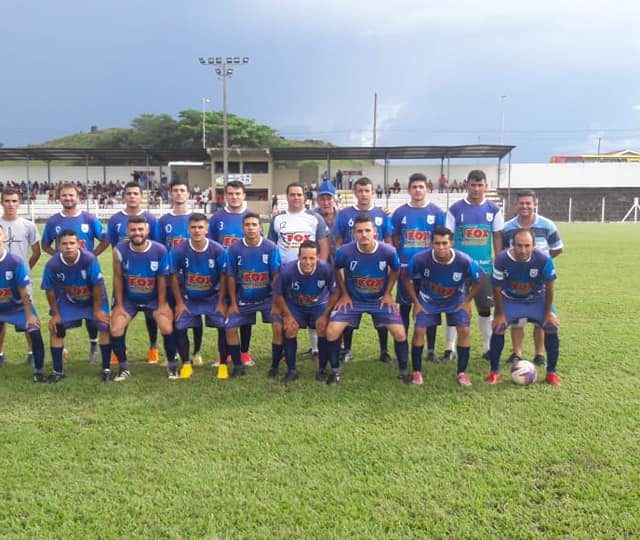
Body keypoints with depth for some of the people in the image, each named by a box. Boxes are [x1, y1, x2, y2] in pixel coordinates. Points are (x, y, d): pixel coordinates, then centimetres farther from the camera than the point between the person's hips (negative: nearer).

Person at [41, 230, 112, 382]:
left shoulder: (90, 259, -34)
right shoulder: (52, 265, -26)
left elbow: (97, 286, -23)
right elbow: (50, 290, -10)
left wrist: (97, 310, -15)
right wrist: (55, 314, -3)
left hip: (94, 299, -2)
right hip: (67, 301, 2)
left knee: (104, 327, -11)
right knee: (55, 329, -1)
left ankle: (106, 369, 2)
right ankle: (58, 371, 13)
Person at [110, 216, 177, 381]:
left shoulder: (160, 250, -18)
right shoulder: (120, 250, -18)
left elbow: (162, 279, -7)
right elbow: (118, 278, -7)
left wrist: (162, 304, -5)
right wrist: (119, 305, -4)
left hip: (154, 298, -1)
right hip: (128, 298, 1)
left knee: (168, 329, -14)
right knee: (115, 331, -10)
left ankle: (171, 366, 9)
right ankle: (124, 368, 13)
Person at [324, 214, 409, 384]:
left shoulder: (389, 251, -22)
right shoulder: (344, 252, -23)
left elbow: (395, 270, 1)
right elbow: (337, 270, 1)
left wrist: (388, 293, -1)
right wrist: (344, 294, 0)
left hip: (380, 299, 0)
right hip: (352, 299, 0)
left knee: (400, 333, -9)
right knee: (332, 331, -13)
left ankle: (403, 371, 15)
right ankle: (335, 371, 9)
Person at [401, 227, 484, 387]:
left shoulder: (464, 261, -31)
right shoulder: (420, 258, -31)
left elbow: (479, 281, -10)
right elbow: (406, 277, -11)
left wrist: (467, 302, -9)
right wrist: (416, 302, -10)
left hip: (456, 300, 0)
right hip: (428, 300, 0)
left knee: (464, 331, -12)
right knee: (419, 331, -12)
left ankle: (461, 372, 5)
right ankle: (417, 372, 6)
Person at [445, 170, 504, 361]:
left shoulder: (494, 210, 3)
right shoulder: (456, 209, -3)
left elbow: (497, 238, 5)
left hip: (484, 267, 1)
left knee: (485, 308, 9)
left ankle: (488, 347, 22)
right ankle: (450, 347, 15)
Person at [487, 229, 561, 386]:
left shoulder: (544, 260, -30)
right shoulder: (501, 260, -31)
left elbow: (549, 287, -13)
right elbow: (497, 288, -15)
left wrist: (548, 312, -8)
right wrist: (500, 313, -11)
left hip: (537, 299, 1)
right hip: (510, 300, 0)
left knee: (551, 328, -8)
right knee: (498, 329, -10)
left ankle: (551, 373, 10)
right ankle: (494, 372, 6)